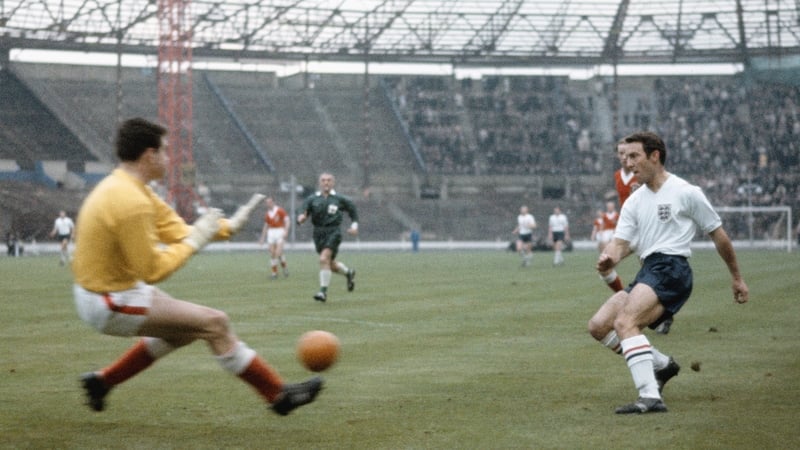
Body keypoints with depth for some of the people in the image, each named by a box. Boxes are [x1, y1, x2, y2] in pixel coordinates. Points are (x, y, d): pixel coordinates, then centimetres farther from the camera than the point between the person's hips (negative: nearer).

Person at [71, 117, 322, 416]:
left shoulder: (121, 187, 6)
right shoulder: (133, 203, -25)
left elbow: (175, 230, 11)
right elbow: (153, 271, -22)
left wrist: (228, 226, 11)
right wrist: (197, 239, -13)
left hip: (94, 292, 10)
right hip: (113, 305, -10)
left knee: (184, 328, 25)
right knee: (214, 324, -6)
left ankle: (103, 381, 27)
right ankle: (279, 395, 3)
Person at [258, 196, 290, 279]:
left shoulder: (280, 211, -3)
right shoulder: (267, 214, 12)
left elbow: (287, 221, -8)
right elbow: (266, 226, 22)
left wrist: (286, 231, -22)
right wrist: (262, 238, 20)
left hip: (280, 232, -5)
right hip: (271, 233, 5)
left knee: (278, 253, -14)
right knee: (272, 254, -2)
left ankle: (284, 267, 11)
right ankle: (274, 272, 4)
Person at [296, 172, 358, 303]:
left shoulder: (339, 199, 1)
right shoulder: (312, 199, 4)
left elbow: (352, 208, 17)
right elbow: (303, 211, -6)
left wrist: (354, 225, 8)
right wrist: (301, 218, -29)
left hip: (333, 232, -4)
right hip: (318, 232, 4)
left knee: (324, 259, -22)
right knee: (331, 265, 14)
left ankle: (323, 291, -18)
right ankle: (349, 273, 44)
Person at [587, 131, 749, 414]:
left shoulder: (685, 192, -1)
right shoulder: (634, 202, 17)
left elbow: (718, 235, 6)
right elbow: (621, 242, 8)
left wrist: (736, 278, 11)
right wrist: (609, 258, -17)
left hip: (671, 269, -8)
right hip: (647, 272, 8)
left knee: (624, 321, -28)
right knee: (598, 326, -1)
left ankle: (651, 398, -35)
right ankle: (662, 364, 13)